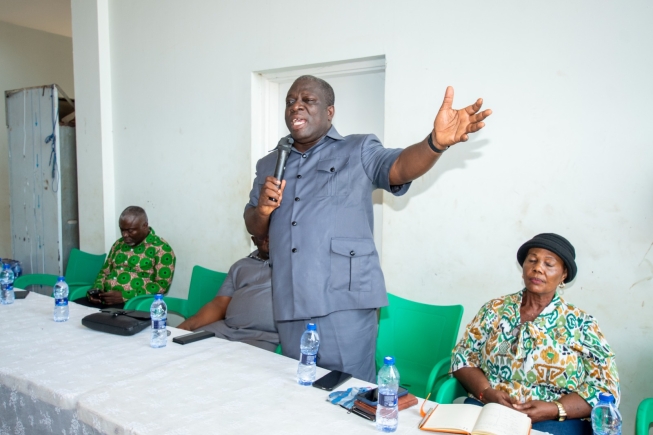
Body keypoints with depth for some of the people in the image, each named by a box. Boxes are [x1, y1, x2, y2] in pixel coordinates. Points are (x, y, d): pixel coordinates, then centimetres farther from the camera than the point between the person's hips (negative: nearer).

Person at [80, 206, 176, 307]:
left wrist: (125, 296, -19)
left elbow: (162, 285, -13)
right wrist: (96, 289, 2)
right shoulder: (119, 244, 16)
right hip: (105, 299, 7)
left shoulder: (160, 248, -6)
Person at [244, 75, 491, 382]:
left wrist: (436, 142, -37)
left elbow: (398, 167, -16)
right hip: (288, 308, 5)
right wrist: (262, 210, -5)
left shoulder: (359, 151, 3)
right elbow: (254, 228, 18)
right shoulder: (269, 165, 16)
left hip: (344, 305, -4)